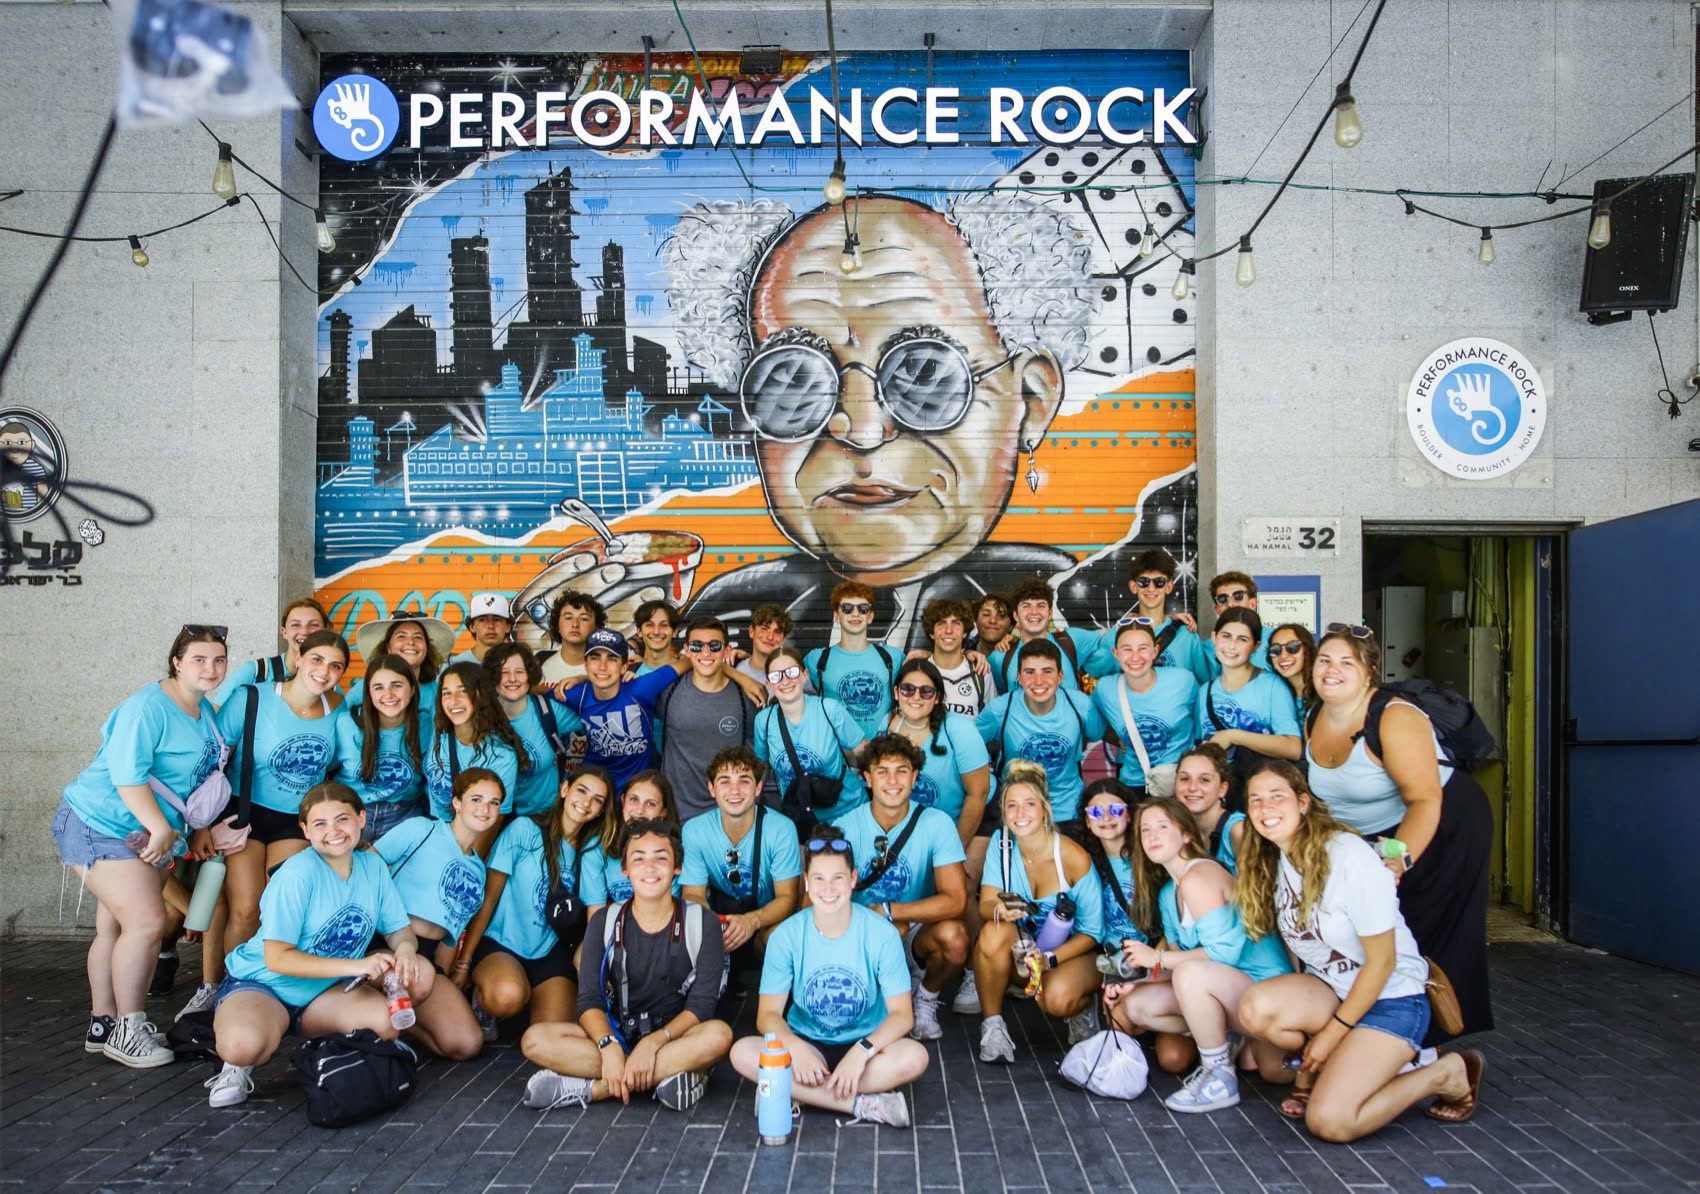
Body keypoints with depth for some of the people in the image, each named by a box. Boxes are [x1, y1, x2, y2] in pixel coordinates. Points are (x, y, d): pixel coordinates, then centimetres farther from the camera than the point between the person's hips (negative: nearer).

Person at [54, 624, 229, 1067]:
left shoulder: (207, 714, 8)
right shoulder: (148, 708, -20)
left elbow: (202, 778, 19)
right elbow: (127, 775, -25)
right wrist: (161, 827, -23)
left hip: (149, 834, 9)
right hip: (100, 825, -9)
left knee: (114, 927, 15)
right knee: (147, 922, -14)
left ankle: (102, 1024, 26)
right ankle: (126, 1031, -1)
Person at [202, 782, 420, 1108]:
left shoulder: (372, 866, -2)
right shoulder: (298, 873, -21)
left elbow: (400, 930, 5)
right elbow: (277, 958, -23)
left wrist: (404, 951, -21)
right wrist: (356, 965, -29)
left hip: (324, 994, 6)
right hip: (261, 983, -5)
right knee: (243, 1044, -41)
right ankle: (238, 1067, 0)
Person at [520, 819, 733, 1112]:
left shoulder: (700, 922, -2)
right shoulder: (605, 922, 3)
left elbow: (702, 1004, -9)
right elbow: (589, 1000, -6)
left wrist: (655, 1042, -25)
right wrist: (609, 1046, -26)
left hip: (675, 1037, -2)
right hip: (617, 1034, 2)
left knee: (719, 1035, -35)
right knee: (534, 1040, -22)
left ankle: (590, 1088, -28)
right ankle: (671, 1073, -26)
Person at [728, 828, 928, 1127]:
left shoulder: (882, 933, -11)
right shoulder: (786, 936, -7)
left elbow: (902, 1014, -13)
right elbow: (768, 1014, -10)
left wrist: (862, 1051, -30)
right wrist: (795, 1047, -31)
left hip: (867, 1044, -1)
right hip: (805, 1044, 1)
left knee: (914, 1056, -32)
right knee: (743, 1053, -27)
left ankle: (792, 1093, -23)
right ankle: (863, 1104, -25)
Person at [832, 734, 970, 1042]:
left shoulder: (937, 824, -11)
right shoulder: (845, 828, -10)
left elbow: (955, 901, -18)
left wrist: (885, 910, -23)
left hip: (918, 935, 0)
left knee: (953, 936, -32)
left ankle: (927, 996, 3)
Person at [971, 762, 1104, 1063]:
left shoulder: (1074, 857, -20)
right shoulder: (1001, 842, -10)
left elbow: (1091, 933, -12)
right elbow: (985, 906, -16)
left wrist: (1049, 959, -26)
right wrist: (999, 910, -40)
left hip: (1072, 951, -3)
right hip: (1024, 945, 3)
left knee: (1058, 996, -36)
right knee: (994, 932, -31)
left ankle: (1083, 1005, 3)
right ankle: (992, 1024, -12)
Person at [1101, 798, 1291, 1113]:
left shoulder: (1197, 878, -18)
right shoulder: (1167, 893, 11)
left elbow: (1224, 951, -25)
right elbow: (1179, 955, 11)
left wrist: (1158, 959, -16)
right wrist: (1134, 984, -4)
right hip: (1227, 992, 9)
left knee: (1190, 973, -37)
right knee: (1134, 1006, -1)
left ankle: (1221, 1081, -17)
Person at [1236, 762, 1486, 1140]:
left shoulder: (1351, 857, -22)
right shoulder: (1268, 863, 0)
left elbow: (1382, 961, -17)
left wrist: (1333, 1031, -13)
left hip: (1391, 998, -5)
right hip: (1329, 991, 6)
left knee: (1329, 1121, -21)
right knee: (1256, 1008, -28)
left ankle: (1446, 1073, 3)